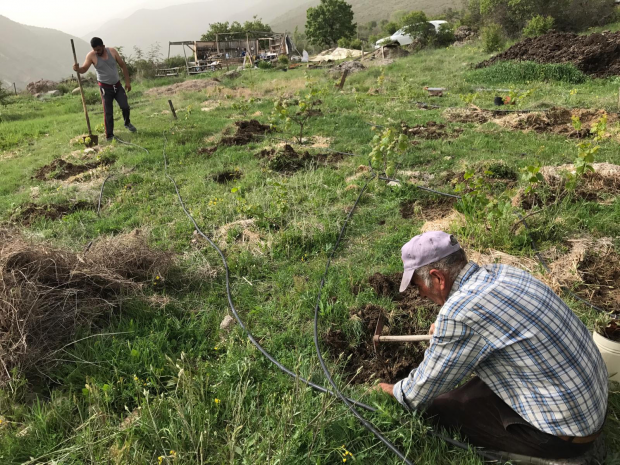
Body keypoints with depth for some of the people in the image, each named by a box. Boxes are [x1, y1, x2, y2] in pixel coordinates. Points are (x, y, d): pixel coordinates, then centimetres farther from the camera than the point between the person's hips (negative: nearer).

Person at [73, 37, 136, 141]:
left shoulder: (112, 51, -5)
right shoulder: (91, 56, -11)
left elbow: (123, 65, 3)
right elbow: (84, 69, -17)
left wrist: (127, 81, 1)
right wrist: (77, 69, -41)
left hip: (117, 85, 2)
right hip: (105, 87, -2)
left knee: (125, 106, 2)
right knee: (108, 112, -3)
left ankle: (127, 123, 33)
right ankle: (109, 135, 6)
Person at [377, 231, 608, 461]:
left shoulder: (459, 313, -26)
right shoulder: (500, 272, -2)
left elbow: (426, 386, -11)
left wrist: (395, 391, 8)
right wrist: (445, 331, 32)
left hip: (567, 426, -8)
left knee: (436, 407, 0)